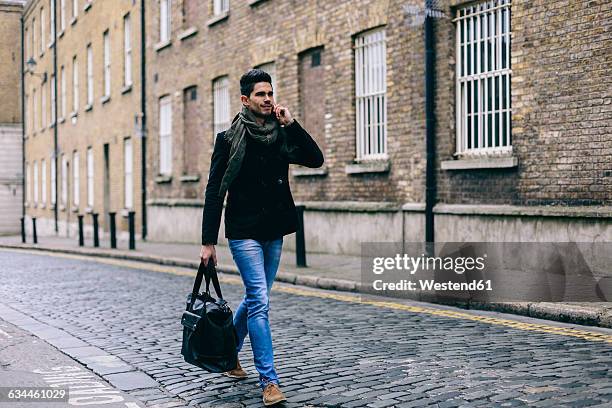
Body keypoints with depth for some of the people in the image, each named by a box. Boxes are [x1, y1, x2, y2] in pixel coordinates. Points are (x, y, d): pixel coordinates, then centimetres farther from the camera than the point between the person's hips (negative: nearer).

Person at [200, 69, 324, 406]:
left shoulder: (281, 136, 7)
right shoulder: (229, 139, -6)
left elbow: (315, 159, -4)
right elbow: (214, 192, -6)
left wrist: (291, 124, -10)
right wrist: (208, 241, -9)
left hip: (274, 231, 5)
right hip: (244, 231, -5)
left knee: (254, 299, 17)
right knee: (260, 302, -12)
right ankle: (269, 381, -9)